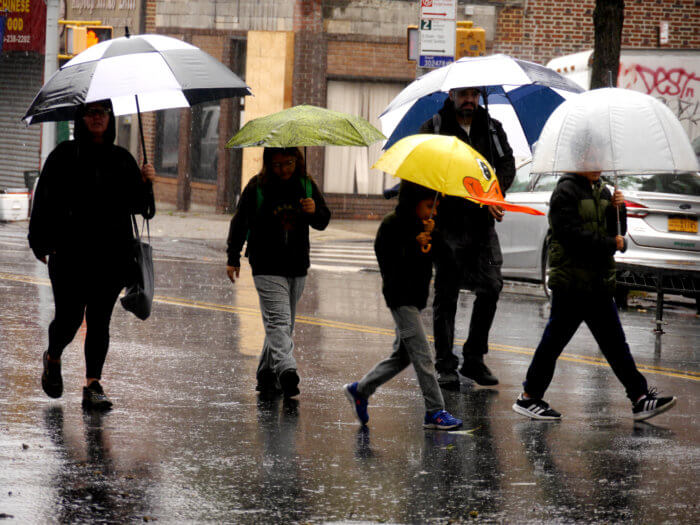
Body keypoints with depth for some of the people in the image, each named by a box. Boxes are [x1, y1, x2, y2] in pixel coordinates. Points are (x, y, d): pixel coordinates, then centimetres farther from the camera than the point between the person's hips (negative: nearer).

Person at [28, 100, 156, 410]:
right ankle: (53, 359, 28)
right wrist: (41, 242, -6)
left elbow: (137, 204, 10)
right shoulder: (64, 157, 2)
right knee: (69, 319, -3)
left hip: (111, 255, 2)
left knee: (99, 320, 0)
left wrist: (144, 182, -10)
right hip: (71, 253, -2)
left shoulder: (122, 159, 11)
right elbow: (45, 199, 1)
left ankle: (93, 385, 3)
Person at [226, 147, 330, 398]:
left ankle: (267, 376, 23)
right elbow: (240, 222, 4)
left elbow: (323, 222, 10)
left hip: (297, 268, 5)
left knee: (283, 324, 11)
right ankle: (287, 370, -35)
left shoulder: (306, 186, 6)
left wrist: (314, 211, -13)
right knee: (278, 320, -19)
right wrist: (233, 258, 2)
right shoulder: (257, 187, -4)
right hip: (267, 268, -5)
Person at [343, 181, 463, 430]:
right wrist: (415, 245, -24)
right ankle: (434, 412, -8)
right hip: (400, 297, -9)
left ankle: (359, 390, 27)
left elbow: (435, 257, 9)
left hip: (416, 296, 9)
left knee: (403, 354, 15)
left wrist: (431, 236, -8)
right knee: (422, 355, -10)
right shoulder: (392, 225, -13)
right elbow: (387, 260, -19)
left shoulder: (420, 225, 12)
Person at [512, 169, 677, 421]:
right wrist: (610, 245, -16)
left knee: (614, 342, 7)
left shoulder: (601, 192, 13)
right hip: (572, 280, -7)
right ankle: (529, 398, 10)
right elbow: (572, 236, -20)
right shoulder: (565, 192, -11)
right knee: (555, 339, 0)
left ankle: (640, 398, 6)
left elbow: (618, 231, 16)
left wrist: (618, 208, -2)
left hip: (598, 283, 7)